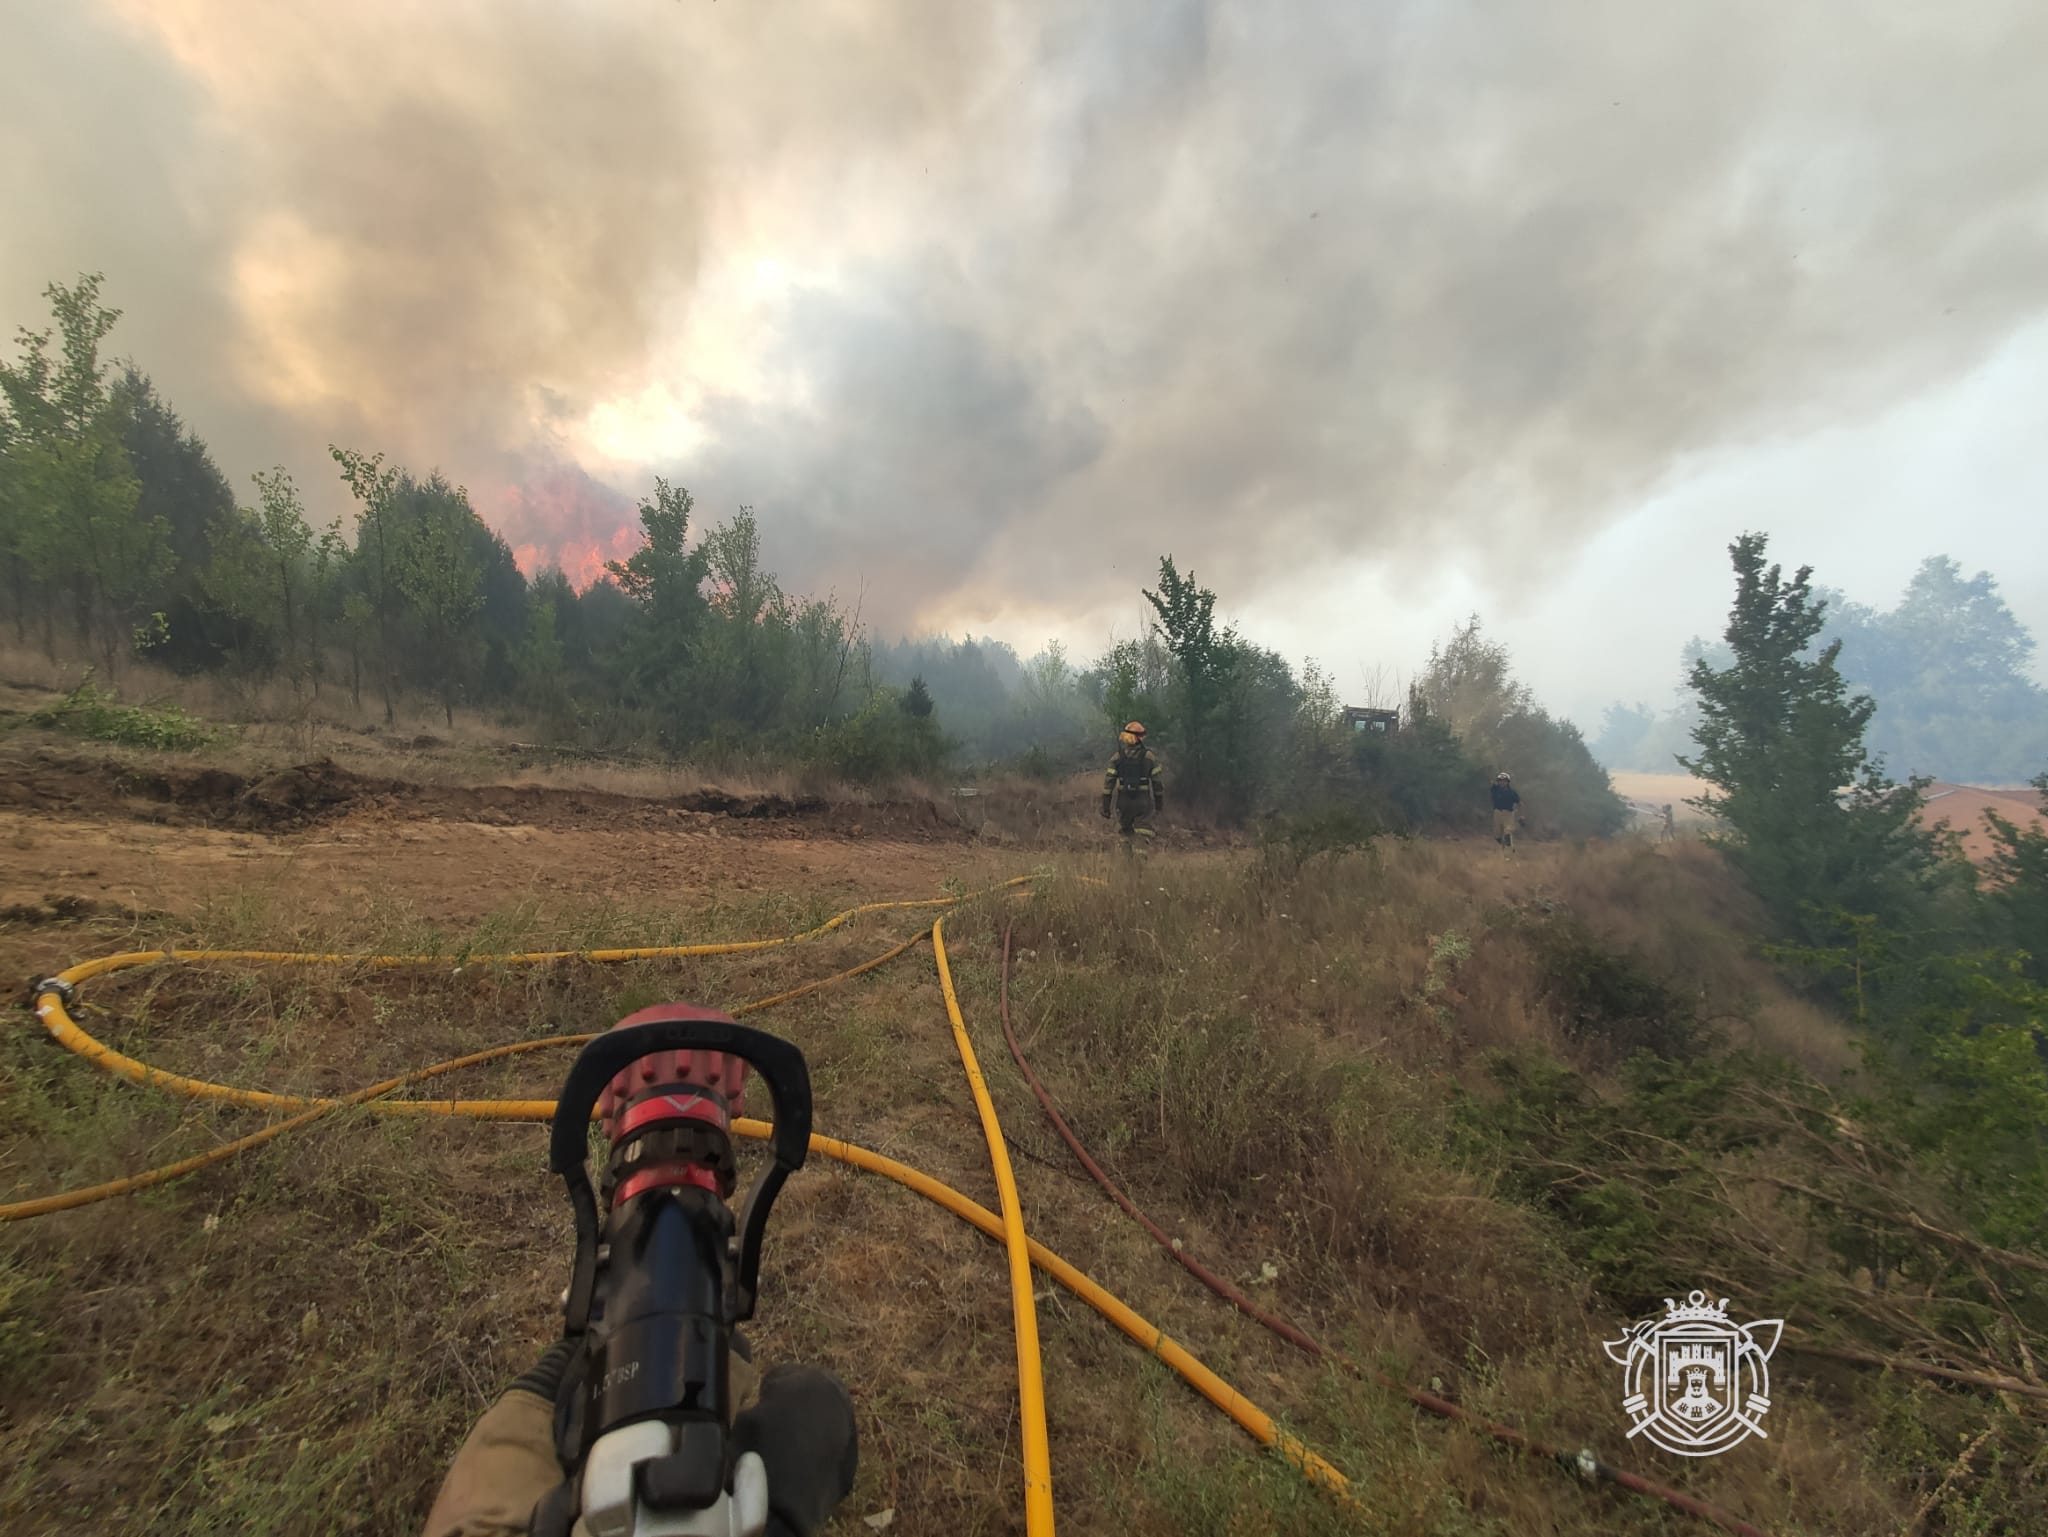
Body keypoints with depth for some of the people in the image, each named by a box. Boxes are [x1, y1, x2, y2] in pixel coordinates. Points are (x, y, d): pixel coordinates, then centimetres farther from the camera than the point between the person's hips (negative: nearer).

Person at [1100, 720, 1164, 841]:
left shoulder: (1118, 757, -2)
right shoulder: (1149, 756, -4)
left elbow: (1108, 781, -3)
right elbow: (1157, 780, 0)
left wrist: (1105, 804, 2)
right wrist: (1160, 801, 12)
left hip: (1123, 801, 2)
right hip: (1143, 801, -1)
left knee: (1126, 831, 17)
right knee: (1143, 831, 2)